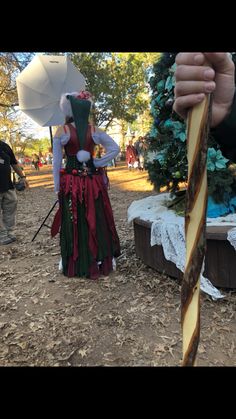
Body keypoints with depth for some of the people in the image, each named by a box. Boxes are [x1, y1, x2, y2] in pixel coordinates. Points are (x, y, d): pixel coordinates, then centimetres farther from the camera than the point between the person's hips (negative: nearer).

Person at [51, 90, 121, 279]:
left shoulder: (62, 132, -5)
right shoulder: (95, 131, 0)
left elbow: (56, 163, -3)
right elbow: (115, 149, 4)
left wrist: (57, 187, 4)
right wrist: (98, 163, 3)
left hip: (71, 183, -2)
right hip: (93, 182, 2)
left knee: (73, 224, 9)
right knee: (97, 223, 12)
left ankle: (75, 265, 21)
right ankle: (101, 262, 25)